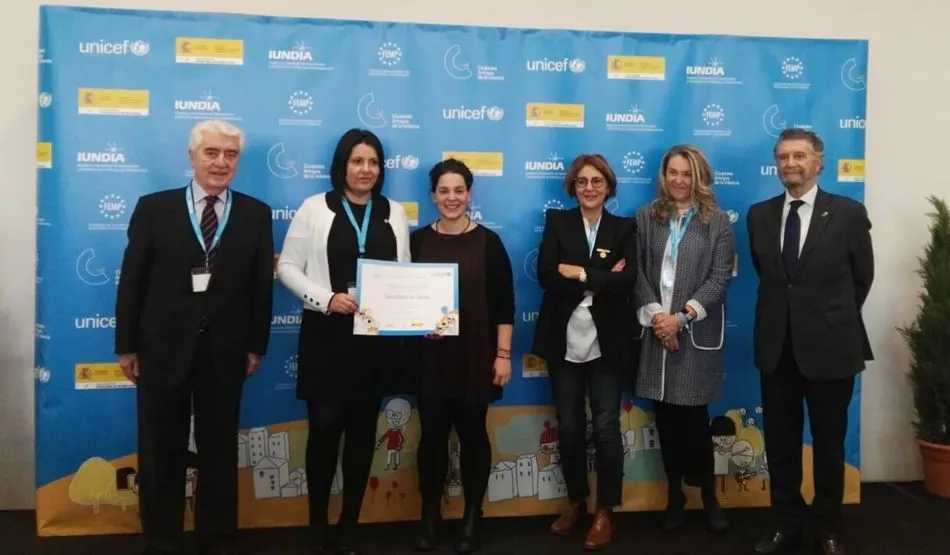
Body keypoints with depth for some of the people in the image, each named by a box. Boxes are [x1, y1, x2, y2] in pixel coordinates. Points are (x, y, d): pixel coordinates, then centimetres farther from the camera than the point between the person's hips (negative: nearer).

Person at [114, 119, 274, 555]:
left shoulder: (255, 214, 2)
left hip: (225, 350, 1)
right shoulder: (153, 207, 1)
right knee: (160, 451, 11)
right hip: (162, 346, 0)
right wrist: (126, 344, -2)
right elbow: (132, 279, 0)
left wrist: (256, 345, -1)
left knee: (219, 449, 12)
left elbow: (262, 284, 2)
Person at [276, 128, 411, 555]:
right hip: (327, 335, -3)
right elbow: (287, 267, -1)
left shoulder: (394, 213, 10)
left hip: (377, 337, 3)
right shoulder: (315, 208, 1)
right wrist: (326, 299, -15)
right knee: (324, 428, 1)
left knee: (362, 432, 10)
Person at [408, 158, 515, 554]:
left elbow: (504, 304, -3)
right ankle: (429, 516, 24)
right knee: (432, 434, 8)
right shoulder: (418, 241, 3)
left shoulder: (488, 242, -2)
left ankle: (472, 517, 24)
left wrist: (503, 354, -6)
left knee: (472, 434, 8)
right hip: (429, 356, 2)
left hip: (474, 356, -1)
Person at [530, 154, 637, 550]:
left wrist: (580, 273, -15)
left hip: (606, 345, -1)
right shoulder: (556, 222, 3)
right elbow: (546, 276, -11)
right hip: (564, 343, 1)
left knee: (606, 428, 4)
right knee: (568, 428, 13)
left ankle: (605, 511, 20)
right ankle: (575, 500, 32)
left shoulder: (624, 228, 3)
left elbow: (627, 282, -13)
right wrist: (602, 279, -15)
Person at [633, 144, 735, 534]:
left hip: (696, 332, -2)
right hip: (655, 329, 2)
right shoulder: (646, 217, 7)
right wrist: (654, 313, -12)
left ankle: (708, 496, 19)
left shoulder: (718, 221, 2)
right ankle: (674, 494, 22)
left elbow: (720, 278, -5)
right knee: (665, 415, 8)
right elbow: (637, 271, 2)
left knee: (694, 415, 1)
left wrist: (682, 317, -13)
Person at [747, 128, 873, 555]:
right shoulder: (759, 215, 4)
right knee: (780, 442, 11)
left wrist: (835, 318, 13)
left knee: (829, 443, 11)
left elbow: (862, 277, 5)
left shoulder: (849, 213, -5)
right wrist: (786, 310, 13)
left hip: (830, 345, -2)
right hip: (777, 346, 3)